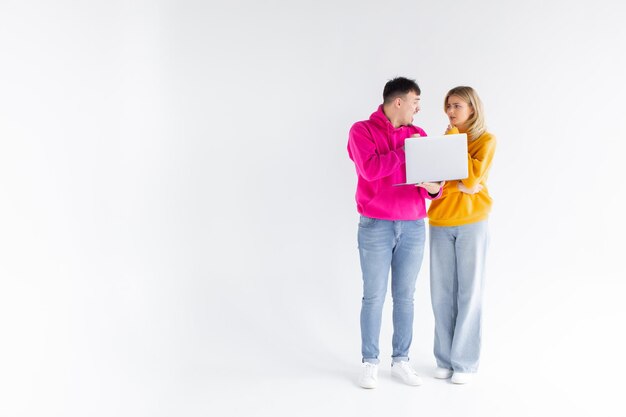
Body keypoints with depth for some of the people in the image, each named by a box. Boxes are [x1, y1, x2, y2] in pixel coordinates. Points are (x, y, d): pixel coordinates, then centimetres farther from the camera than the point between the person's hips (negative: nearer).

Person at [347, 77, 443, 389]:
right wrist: (404, 150, -12)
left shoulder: (418, 135, 11)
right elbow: (370, 169, -19)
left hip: (414, 226, 4)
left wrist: (433, 187, -16)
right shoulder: (362, 131, -3)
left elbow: (434, 177, 7)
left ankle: (400, 361, 18)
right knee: (373, 296, 1)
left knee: (405, 295, 8)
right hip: (375, 226, -4)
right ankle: (370, 362, 12)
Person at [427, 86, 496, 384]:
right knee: (442, 292, 4)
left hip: (471, 222, -4)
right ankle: (445, 359, 15)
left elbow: (472, 178, -15)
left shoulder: (486, 140, -1)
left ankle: (465, 362, 10)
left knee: (469, 292, 0)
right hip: (440, 223, 4)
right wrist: (460, 186, -15)